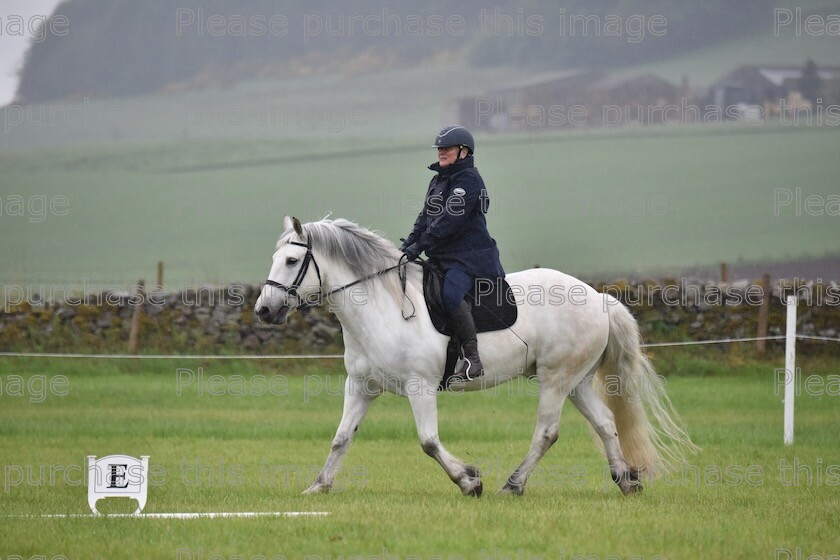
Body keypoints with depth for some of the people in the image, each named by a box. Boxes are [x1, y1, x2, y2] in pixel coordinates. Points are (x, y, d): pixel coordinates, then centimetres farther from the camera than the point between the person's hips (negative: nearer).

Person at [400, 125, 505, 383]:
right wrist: (409, 243, 3)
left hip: (469, 257, -10)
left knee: (451, 295, -32)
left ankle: (473, 359, -28)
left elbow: (449, 220, -20)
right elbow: (425, 217, 19)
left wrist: (420, 246, -23)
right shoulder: (438, 180, 19)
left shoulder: (468, 180, -11)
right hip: (443, 258, 10)